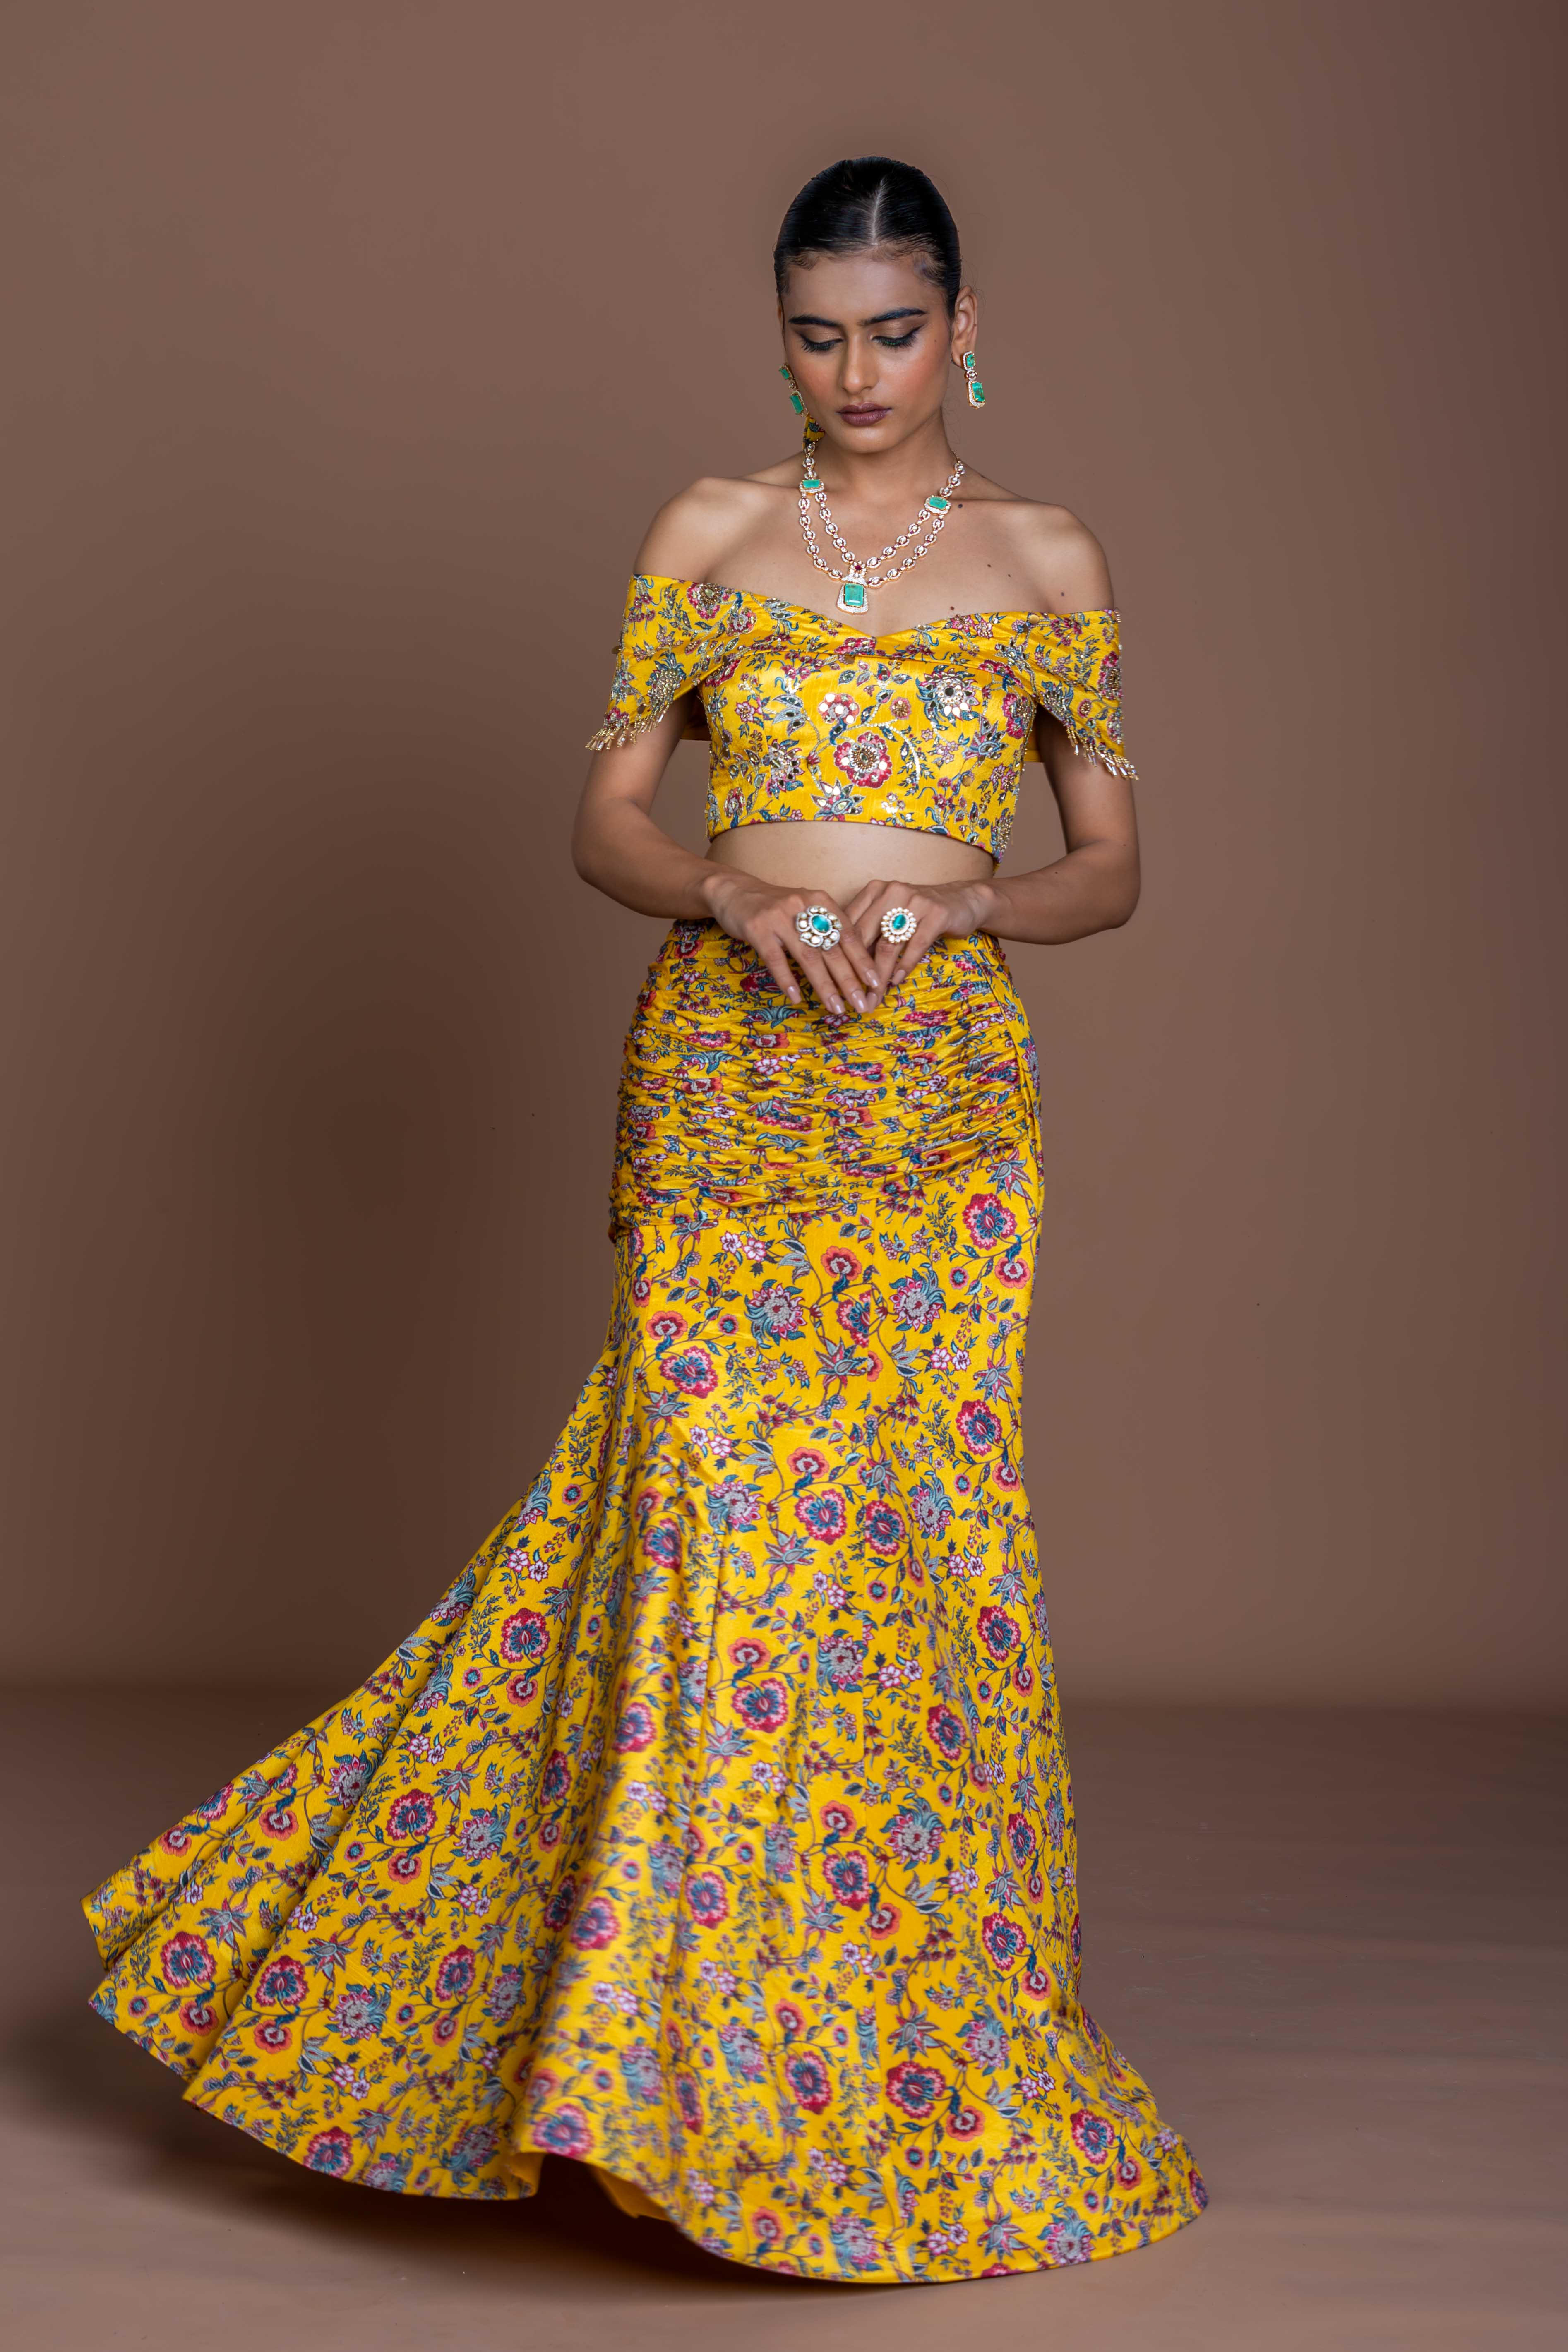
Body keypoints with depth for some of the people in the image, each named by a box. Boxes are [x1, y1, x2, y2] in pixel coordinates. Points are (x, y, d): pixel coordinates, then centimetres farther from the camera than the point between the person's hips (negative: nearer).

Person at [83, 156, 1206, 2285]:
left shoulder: (1048, 565, 9)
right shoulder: (712, 536, 8)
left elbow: (1113, 868, 9)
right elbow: (604, 818, 6)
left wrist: (955, 903, -10)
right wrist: (734, 898, -14)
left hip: (940, 1099, 1)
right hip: (722, 1074, 0)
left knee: (916, 1534, 0)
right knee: (719, 1524, -8)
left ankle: (924, 2051, 16)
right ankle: (707, 2047, 6)